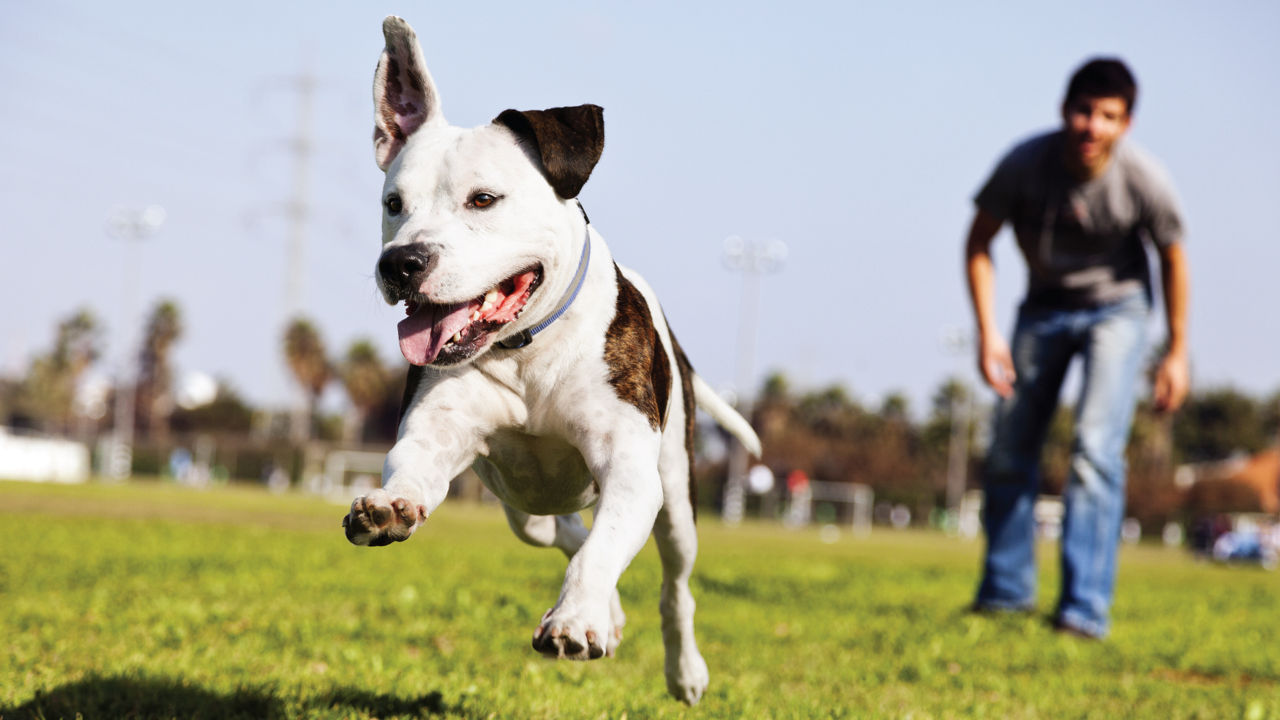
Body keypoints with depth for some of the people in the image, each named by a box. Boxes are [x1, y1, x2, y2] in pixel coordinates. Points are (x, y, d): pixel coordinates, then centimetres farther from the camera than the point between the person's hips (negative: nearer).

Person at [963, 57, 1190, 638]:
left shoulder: (1144, 181, -26)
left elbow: (1172, 259, -7)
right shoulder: (1025, 165, -24)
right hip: (1044, 307, 3)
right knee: (1008, 452, 7)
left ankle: (1085, 608, -19)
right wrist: (987, 332, -16)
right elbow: (979, 243, -9)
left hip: (1116, 308, -3)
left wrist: (1177, 352, -2)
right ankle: (1006, 590, 25)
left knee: (1096, 448, -19)